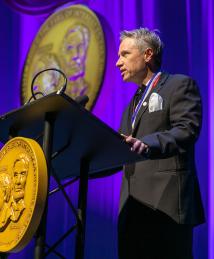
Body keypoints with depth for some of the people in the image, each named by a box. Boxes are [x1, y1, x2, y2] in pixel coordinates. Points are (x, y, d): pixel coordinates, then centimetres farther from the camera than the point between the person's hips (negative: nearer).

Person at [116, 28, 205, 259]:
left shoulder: (180, 85, 3)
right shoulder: (135, 101, 27)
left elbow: (187, 130, -13)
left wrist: (146, 145, -29)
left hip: (165, 204, -7)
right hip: (133, 206, 8)